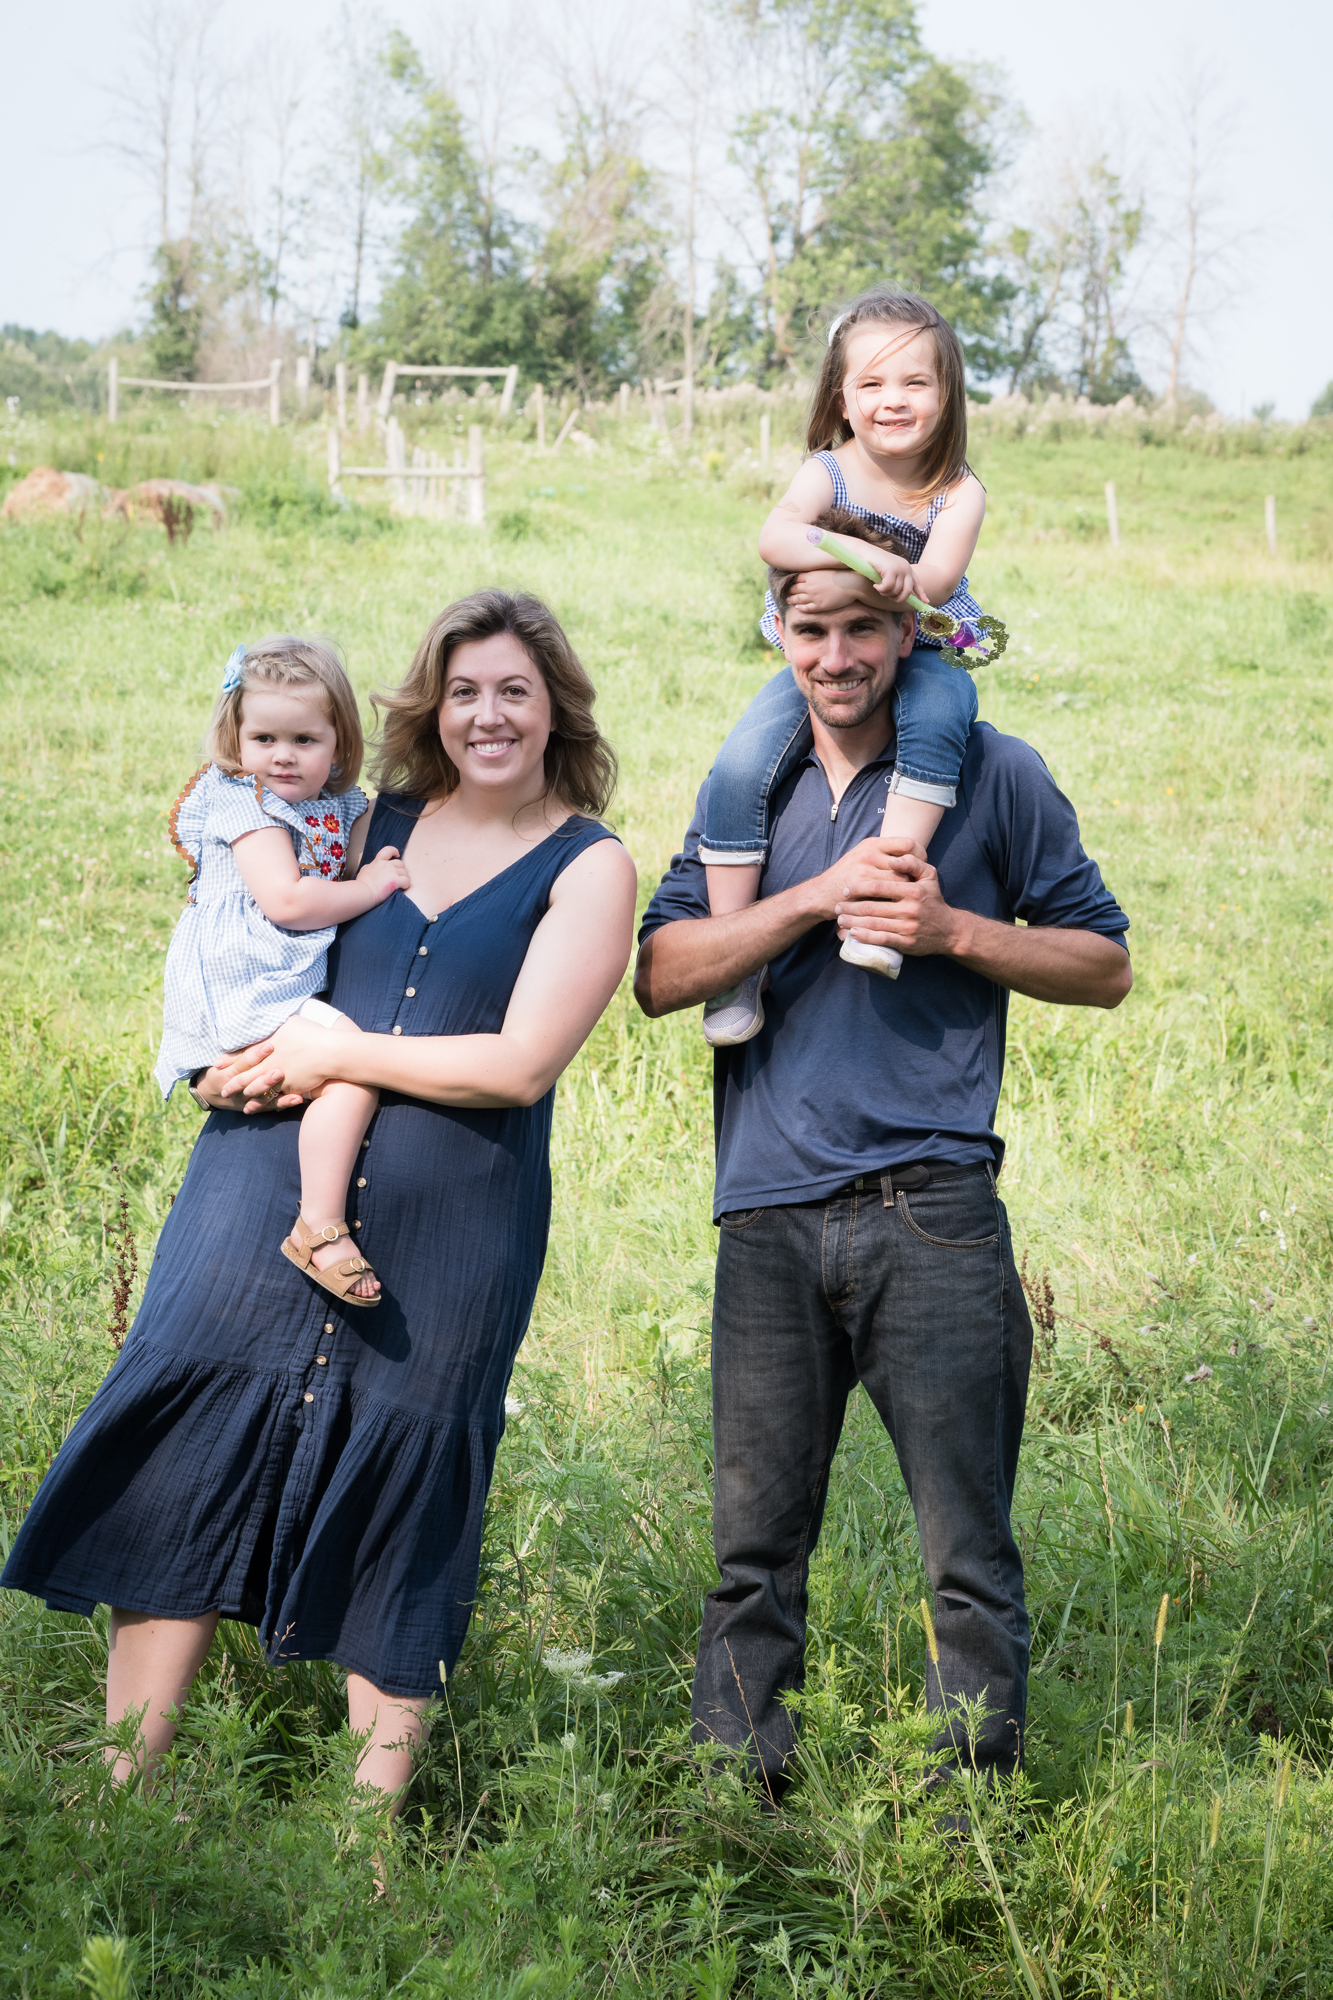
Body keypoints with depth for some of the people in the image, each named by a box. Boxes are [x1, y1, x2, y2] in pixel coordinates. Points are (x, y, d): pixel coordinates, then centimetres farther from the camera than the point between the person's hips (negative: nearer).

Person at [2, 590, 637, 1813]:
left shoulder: (588, 867, 0)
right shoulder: (374, 824, 11)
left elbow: (519, 1064, -11)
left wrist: (334, 1056, -10)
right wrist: (239, 1053, 0)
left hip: (447, 1240, -3)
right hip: (271, 1185, 3)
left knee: (402, 1500, 4)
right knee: (188, 1467, 0)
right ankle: (121, 1792, 8)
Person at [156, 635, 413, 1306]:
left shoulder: (339, 809, 13)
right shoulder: (245, 806, -10)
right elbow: (287, 902, -21)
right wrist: (369, 887, -12)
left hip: (297, 986, 9)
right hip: (244, 991, -9)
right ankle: (319, 1228, -27)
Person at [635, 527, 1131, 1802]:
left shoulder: (988, 775, 5)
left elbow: (1104, 965, 8)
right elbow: (660, 975, 3)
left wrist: (952, 932, -7)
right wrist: (818, 897, -8)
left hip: (928, 1209, -3)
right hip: (770, 1216, 3)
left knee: (968, 1549, 0)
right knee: (752, 1542, 8)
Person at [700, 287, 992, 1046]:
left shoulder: (959, 492, -6)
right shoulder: (827, 472, -7)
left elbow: (935, 580, -24)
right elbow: (776, 536, -30)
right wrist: (861, 557, -47)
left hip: (919, 654, -1)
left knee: (940, 711, -37)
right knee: (739, 769, -23)